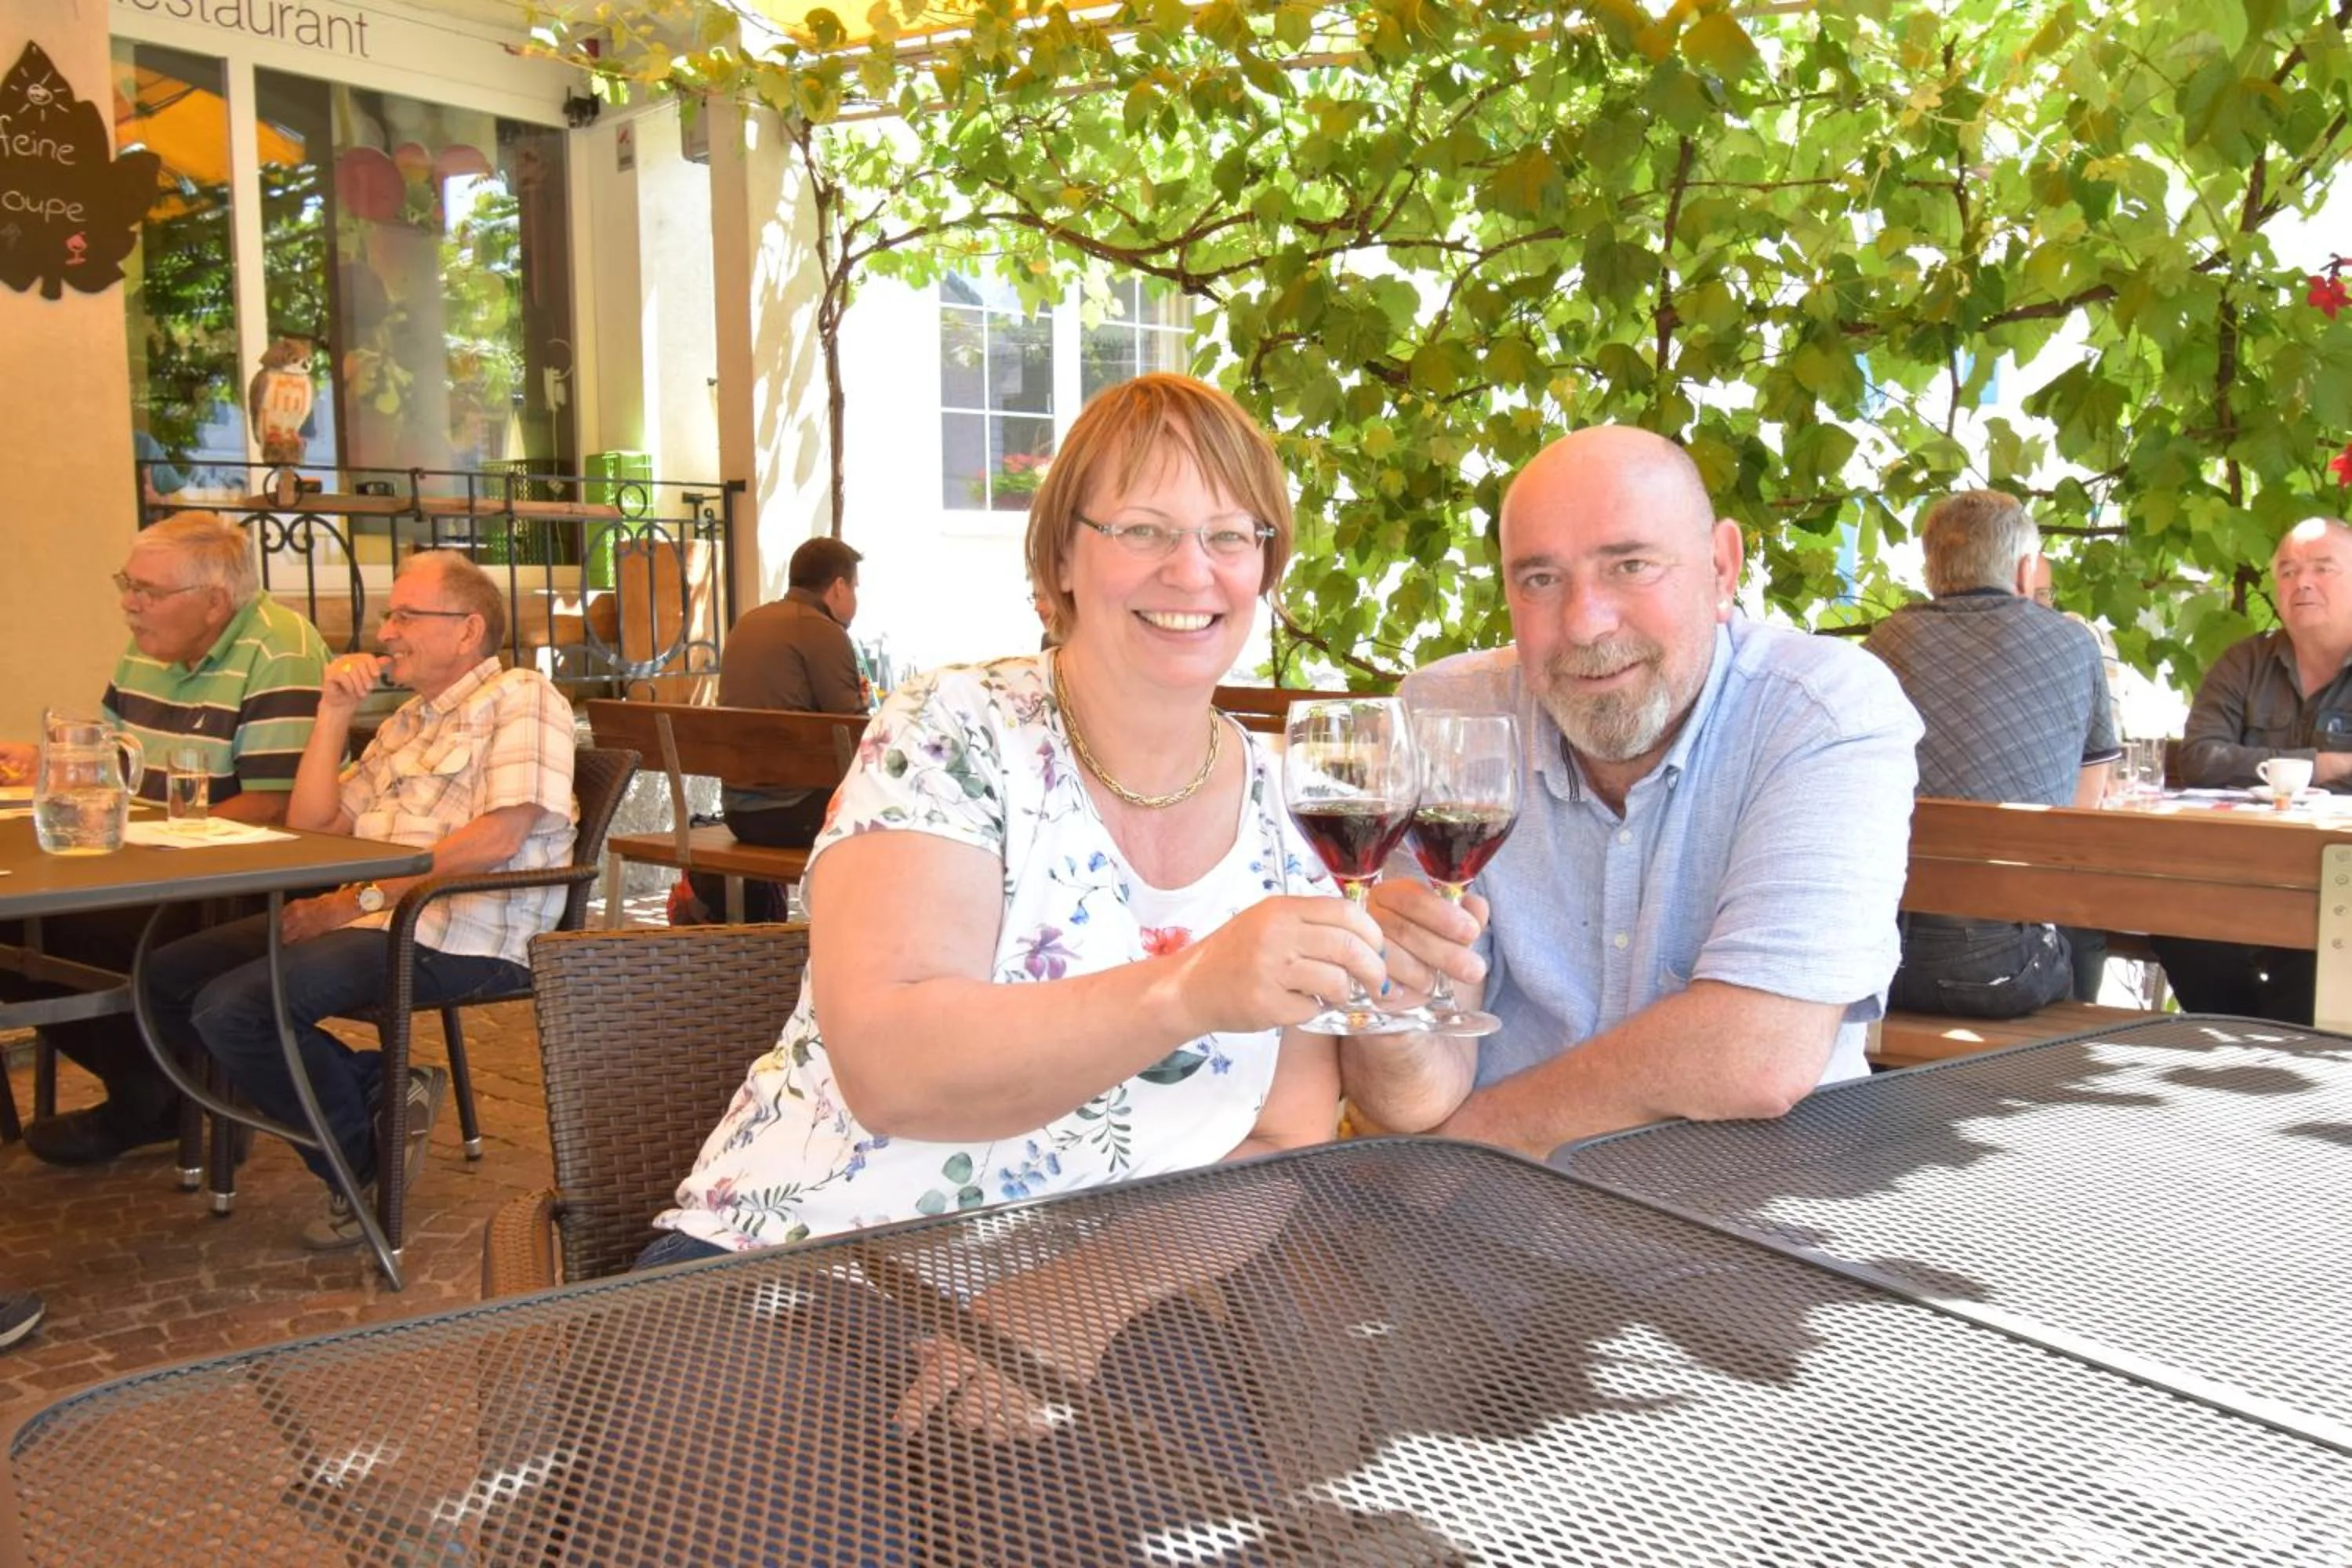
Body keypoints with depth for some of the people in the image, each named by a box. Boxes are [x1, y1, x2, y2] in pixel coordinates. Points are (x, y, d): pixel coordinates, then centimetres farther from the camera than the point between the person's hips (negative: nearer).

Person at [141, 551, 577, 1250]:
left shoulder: (521, 697, -4)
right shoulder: (407, 720, 24)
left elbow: (500, 836, -18)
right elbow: (311, 829, 19)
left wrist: (364, 897, -16)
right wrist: (334, 712, 10)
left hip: (456, 935, -10)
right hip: (367, 917, 10)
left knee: (233, 1006, -23)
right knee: (167, 980, 2)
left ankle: (364, 1160, 1)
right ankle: (380, 1092, 0)